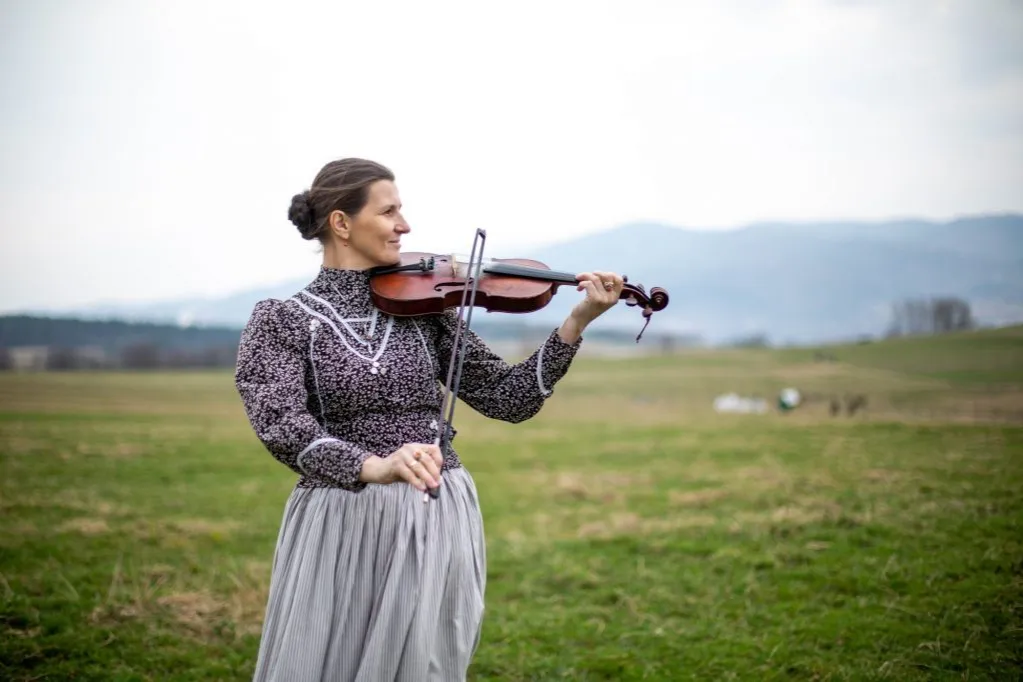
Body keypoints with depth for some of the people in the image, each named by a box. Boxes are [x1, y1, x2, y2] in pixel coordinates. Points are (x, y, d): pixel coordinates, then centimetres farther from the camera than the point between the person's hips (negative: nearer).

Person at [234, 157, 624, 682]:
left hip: (438, 521, 2)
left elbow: (507, 400, 5)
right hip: (338, 526, -2)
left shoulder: (426, 306, 7)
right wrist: (372, 465, -35)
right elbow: (282, 426, -18)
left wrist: (576, 323, -7)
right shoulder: (281, 320, -2)